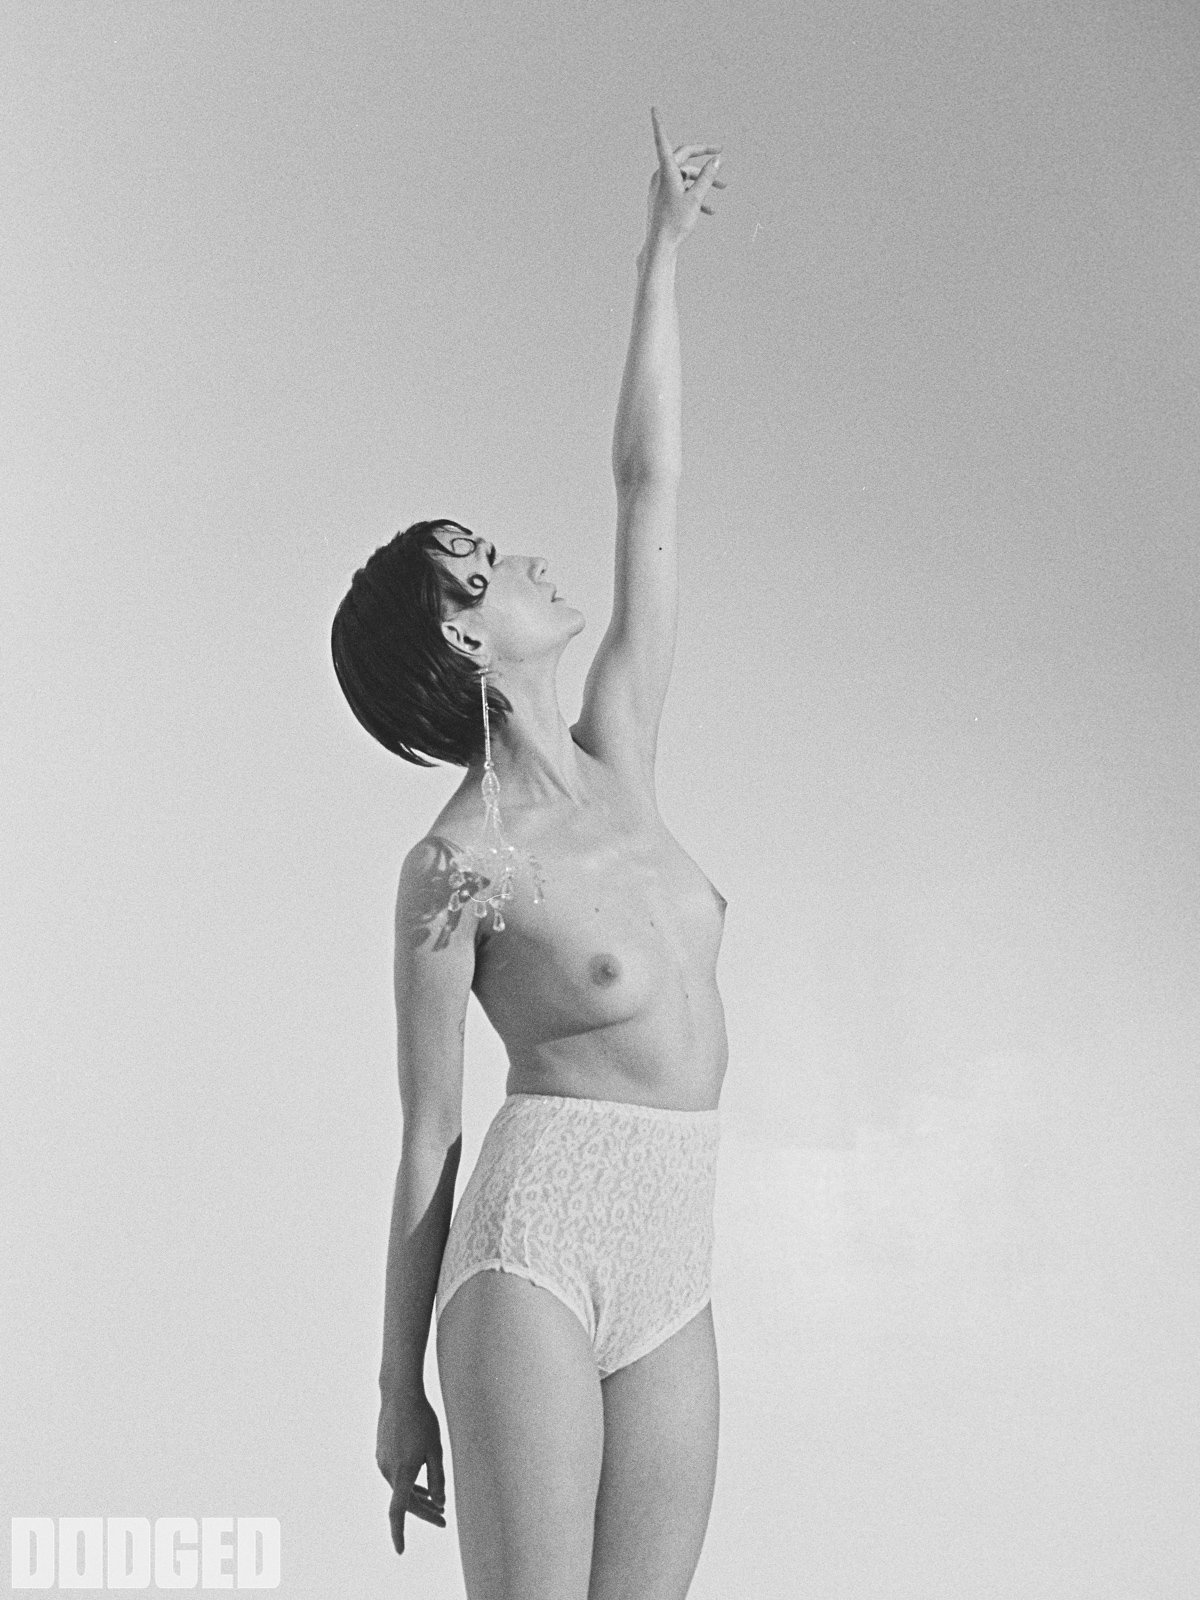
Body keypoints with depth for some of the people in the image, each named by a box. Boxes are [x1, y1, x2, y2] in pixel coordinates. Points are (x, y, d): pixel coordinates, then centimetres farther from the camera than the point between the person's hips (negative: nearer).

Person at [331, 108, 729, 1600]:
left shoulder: (616, 753, 8)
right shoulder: (452, 869, -8)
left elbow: (649, 483, 11)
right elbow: (427, 1144, -3)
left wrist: (662, 244, 16)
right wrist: (399, 1387, 2)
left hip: (671, 1278, 6)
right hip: (542, 1233, -6)